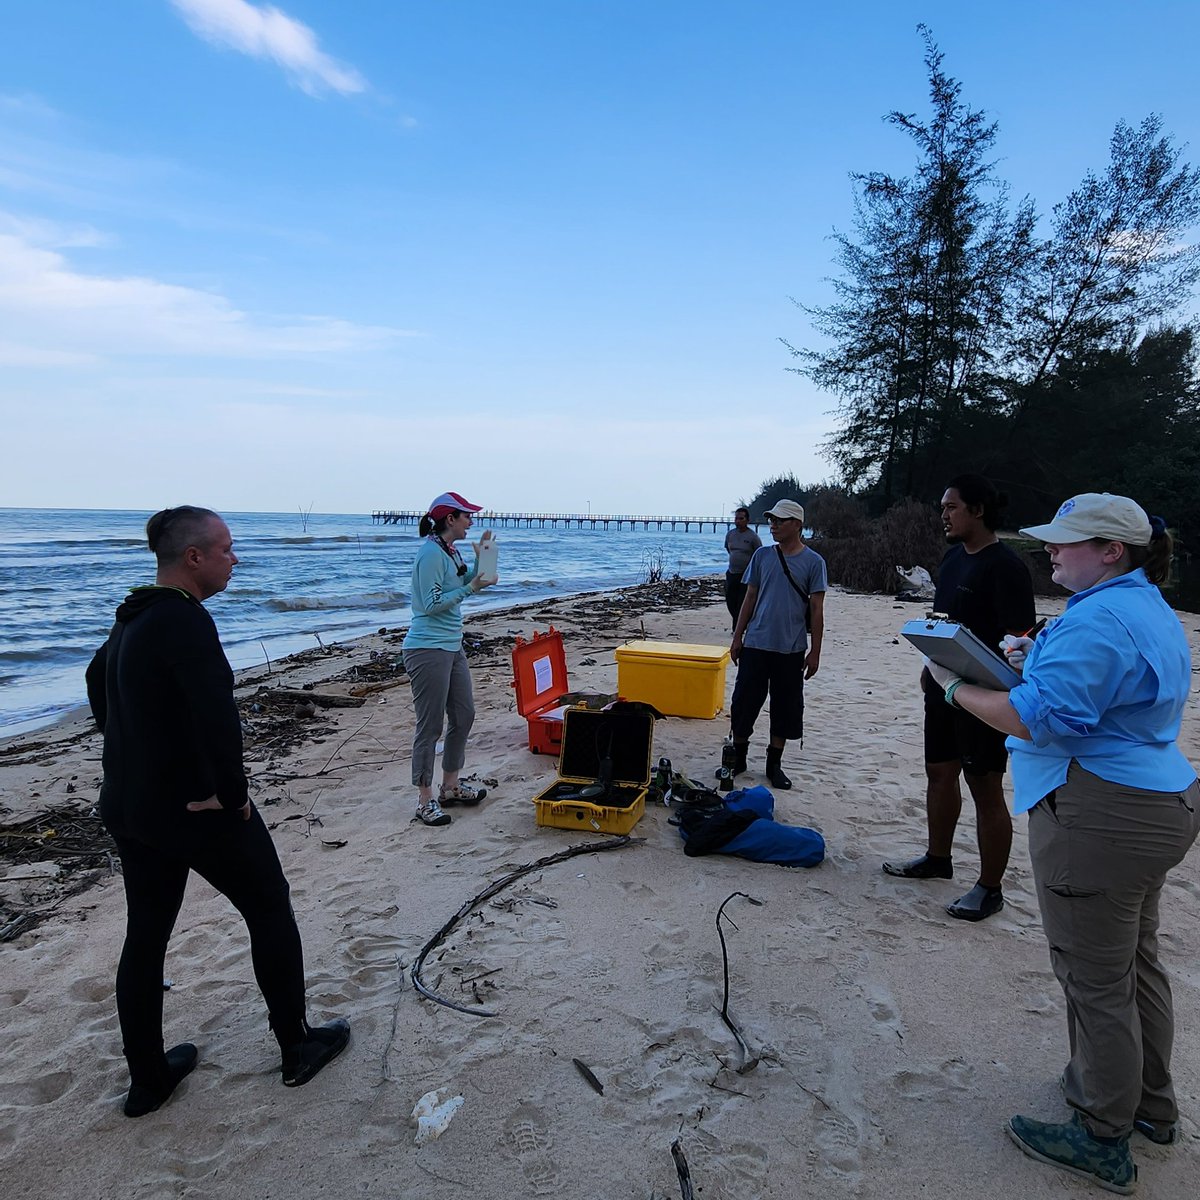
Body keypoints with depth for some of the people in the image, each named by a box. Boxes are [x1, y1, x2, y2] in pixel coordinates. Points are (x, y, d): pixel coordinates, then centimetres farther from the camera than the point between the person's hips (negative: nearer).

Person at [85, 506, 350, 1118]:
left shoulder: (132, 618, 8)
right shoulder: (185, 620, -23)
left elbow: (97, 679, 26)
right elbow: (216, 716, -34)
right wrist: (233, 793, -20)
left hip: (128, 807, 9)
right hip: (196, 808, -9)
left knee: (145, 936, 18)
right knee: (271, 912, 10)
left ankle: (146, 1080, 33)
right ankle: (297, 1049, 25)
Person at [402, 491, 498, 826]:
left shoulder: (451, 551, 11)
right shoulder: (430, 553, -17)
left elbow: (464, 583, 21)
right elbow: (431, 604, -21)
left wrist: (480, 558, 10)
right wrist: (470, 588, -18)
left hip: (452, 647, 10)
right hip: (428, 649, -10)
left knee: (464, 716, 16)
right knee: (430, 726, -2)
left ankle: (451, 787, 30)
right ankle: (425, 800, 11)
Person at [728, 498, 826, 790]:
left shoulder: (813, 562, -4)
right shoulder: (762, 555, 3)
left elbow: (816, 609, -3)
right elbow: (750, 597, 8)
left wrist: (814, 651, -5)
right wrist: (737, 636, 5)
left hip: (791, 649, -2)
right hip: (756, 644, 2)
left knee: (786, 707, 9)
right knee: (744, 702, 7)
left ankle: (774, 764, 24)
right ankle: (738, 757, 23)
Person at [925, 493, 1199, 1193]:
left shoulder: (1097, 620, -22)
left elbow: (1039, 720, -26)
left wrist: (956, 687, -14)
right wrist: (1039, 664, 11)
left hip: (1100, 820, -11)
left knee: (1095, 981, 3)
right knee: (1136, 962, 23)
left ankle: (1103, 1141, 20)